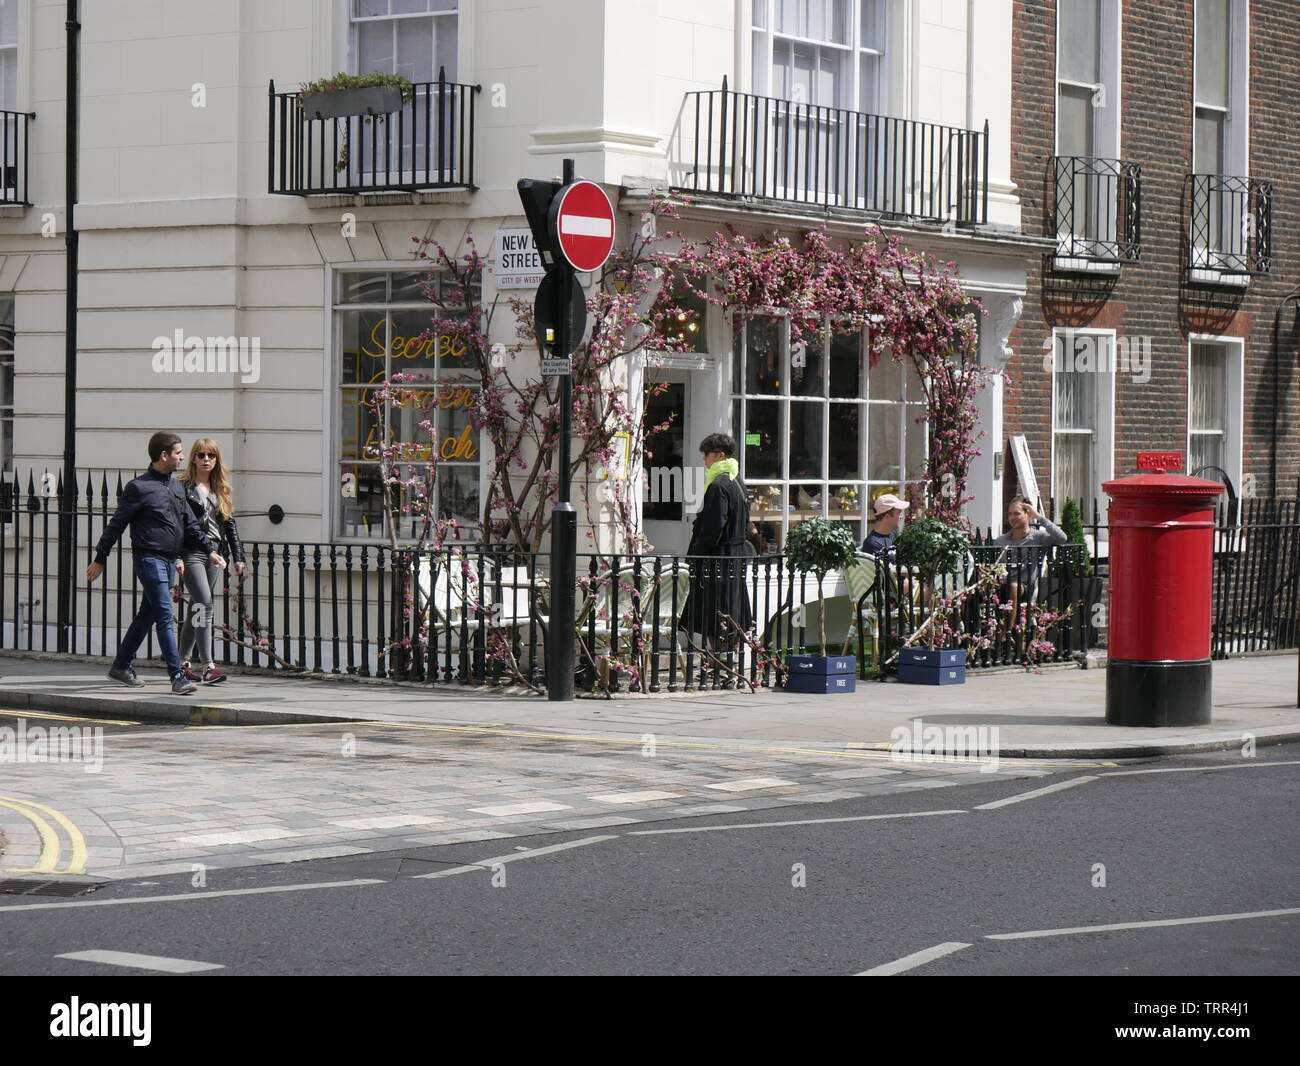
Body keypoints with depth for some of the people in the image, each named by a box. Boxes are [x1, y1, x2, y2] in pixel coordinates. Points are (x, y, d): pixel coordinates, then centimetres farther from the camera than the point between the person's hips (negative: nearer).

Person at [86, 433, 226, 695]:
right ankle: (177, 677, -16)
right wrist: (100, 560, -4)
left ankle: (121, 666, 26)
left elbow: (190, 524, 22)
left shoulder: (176, 487, 15)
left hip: (170, 561, 8)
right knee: (165, 617, -13)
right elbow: (116, 524, -5)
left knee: (147, 615, 14)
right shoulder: (139, 487, -8)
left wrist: (209, 550, 14)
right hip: (149, 559, -8)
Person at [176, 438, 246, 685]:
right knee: (204, 604, -16)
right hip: (191, 552, -6)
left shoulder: (220, 490, 15)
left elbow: (230, 524, 17)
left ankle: (183, 662, 20)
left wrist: (238, 557, 11)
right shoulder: (183, 487, -3)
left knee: (196, 609, 11)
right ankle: (208, 666, -21)